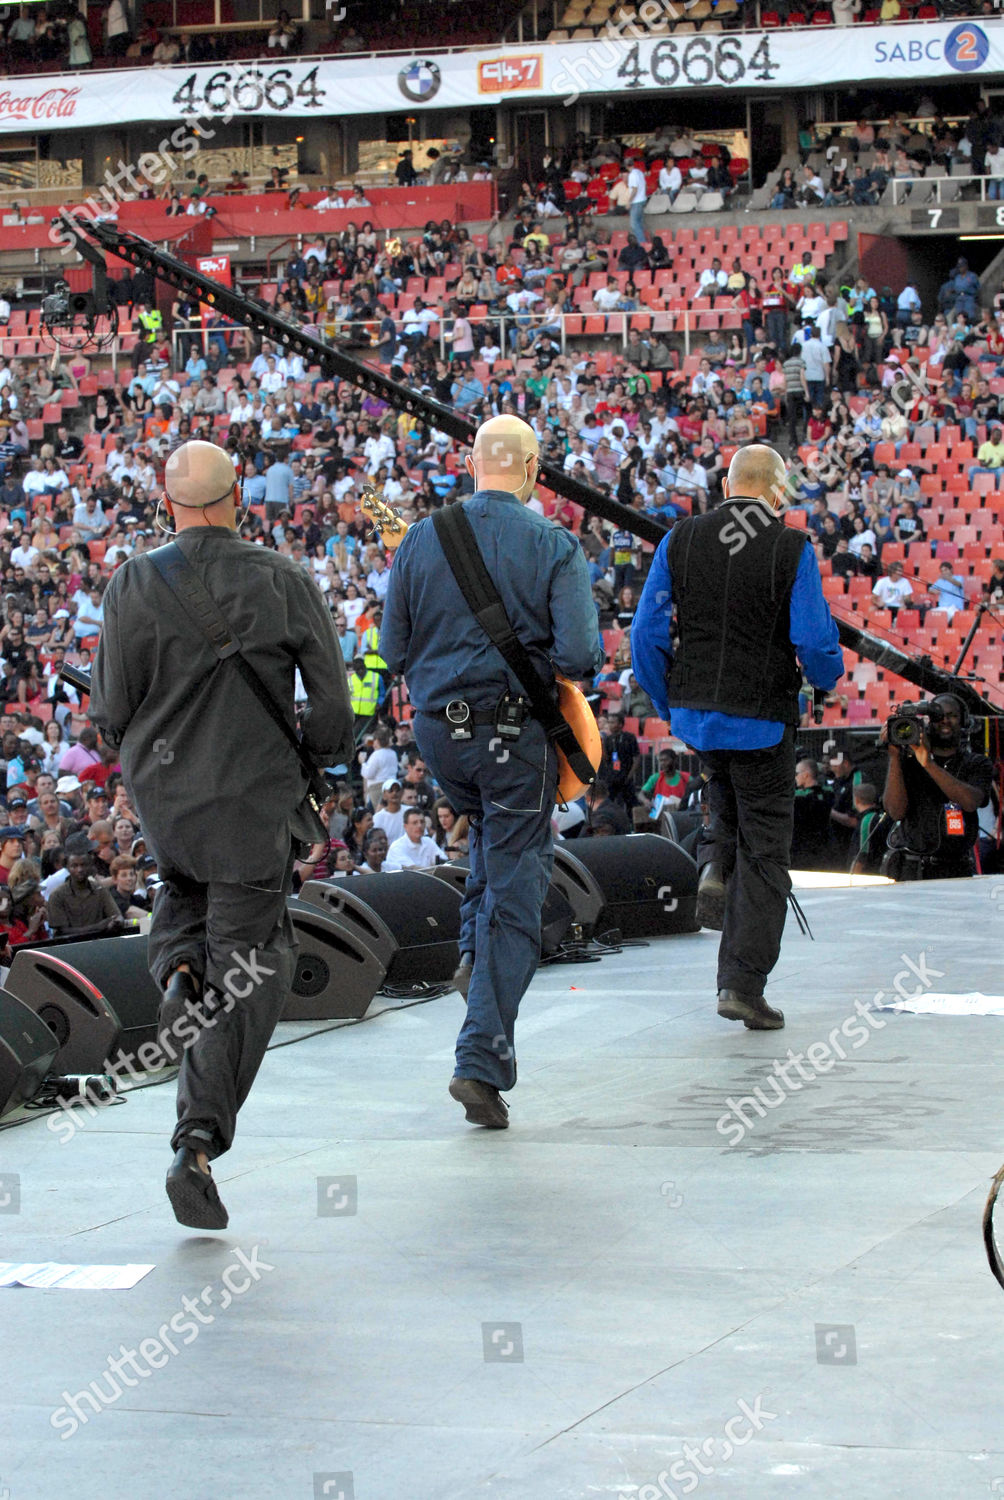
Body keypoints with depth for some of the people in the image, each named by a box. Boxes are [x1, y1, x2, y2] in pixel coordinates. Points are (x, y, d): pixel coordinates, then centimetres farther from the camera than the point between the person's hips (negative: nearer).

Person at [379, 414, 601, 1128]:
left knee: (492, 826, 35)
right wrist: (541, 658, 5)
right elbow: (581, 656, -16)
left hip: (437, 729, 4)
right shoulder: (555, 545, -9)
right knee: (516, 892, 2)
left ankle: (475, 949, 18)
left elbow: (394, 650, 3)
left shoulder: (421, 539, 0)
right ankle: (483, 1060, -3)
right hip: (515, 732, -4)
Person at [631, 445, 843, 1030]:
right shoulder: (792, 549, -11)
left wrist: (668, 703, 14)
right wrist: (828, 674, 9)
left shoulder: (681, 541, -1)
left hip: (693, 713, 4)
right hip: (762, 715, -4)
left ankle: (716, 868, 8)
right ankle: (743, 986, 1)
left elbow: (647, 635, 0)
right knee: (765, 850, 5)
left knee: (730, 798, 35)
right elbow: (816, 643, -14)